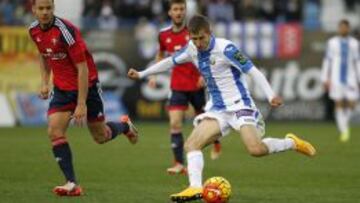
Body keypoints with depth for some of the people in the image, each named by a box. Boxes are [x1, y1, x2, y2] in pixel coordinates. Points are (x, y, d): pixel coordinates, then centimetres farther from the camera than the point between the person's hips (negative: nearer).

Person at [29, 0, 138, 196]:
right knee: (54, 131, -14)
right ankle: (72, 184, -11)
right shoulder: (34, 30, -4)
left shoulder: (66, 31, -26)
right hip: (62, 88, 5)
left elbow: (83, 69, -24)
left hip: (86, 86, -5)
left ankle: (125, 125, 42)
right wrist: (45, 82, 7)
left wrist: (81, 104, -24)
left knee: (101, 137, 7)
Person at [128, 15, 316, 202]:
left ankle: (293, 143, 1)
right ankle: (195, 188, -19)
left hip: (239, 105, -7)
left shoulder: (225, 48, -17)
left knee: (256, 149, -24)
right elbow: (170, 61, 19)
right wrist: (141, 74, 23)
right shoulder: (192, 49, 2)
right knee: (191, 144, -11)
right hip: (217, 109, 7)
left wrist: (271, 95, -29)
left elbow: (252, 71, -18)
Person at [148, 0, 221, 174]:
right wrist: (154, 74, 11)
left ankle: (216, 143, 44)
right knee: (175, 123, -12)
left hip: (197, 85, -2)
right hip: (178, 86, 2)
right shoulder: (164, 35, 1)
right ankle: (179, 164, -9)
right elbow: (161, 54, 21)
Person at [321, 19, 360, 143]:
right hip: (336, 78, -1)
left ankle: (345, 122, 22)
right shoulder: (332, 42, 5)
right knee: (339, 104, -6)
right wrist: (325, 79, 3)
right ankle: (343, 130, 0)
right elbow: (327, 61, 7)